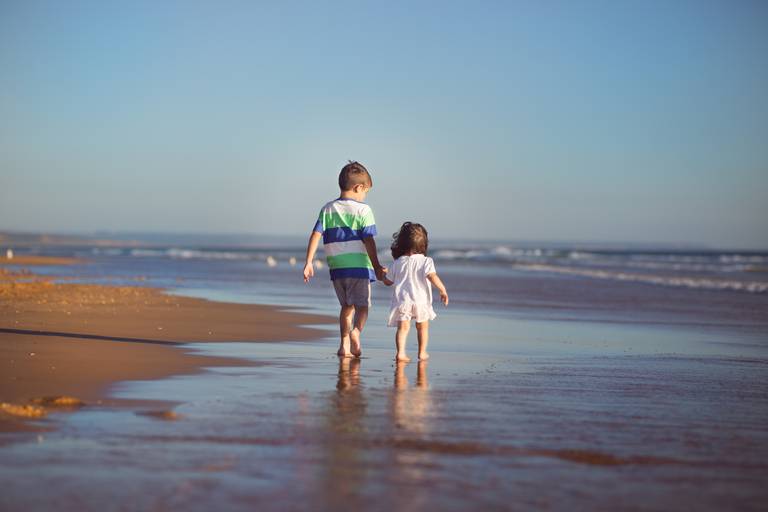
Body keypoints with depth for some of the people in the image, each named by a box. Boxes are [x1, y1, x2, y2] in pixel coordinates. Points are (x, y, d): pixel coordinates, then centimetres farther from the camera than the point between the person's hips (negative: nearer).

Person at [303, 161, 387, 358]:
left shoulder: (327, 209, 8)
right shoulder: (363, 210, -4)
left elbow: (315, 235, 0)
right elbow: (368, 241, -8)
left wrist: (309, 263, 0)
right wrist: (377, 267, -4)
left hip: (336, 267, 4)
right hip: (359, 266, -4)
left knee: (346, 306, 18)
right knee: (362, 305, 2)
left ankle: (344, 345, 16)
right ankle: (355, 332, -26)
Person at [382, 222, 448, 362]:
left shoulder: (398, 263, 5)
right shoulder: (425, 261, -4)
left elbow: (388, 281, 12)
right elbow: (432, 276, -18)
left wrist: (383, 275, 34)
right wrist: (443, 290, -11)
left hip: (402, 300, 1)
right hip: (420, 300, -1)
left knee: (403, 327, -2)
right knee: (422, 327, 17)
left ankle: (400, 352, -18)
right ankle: (422, 353, 24)